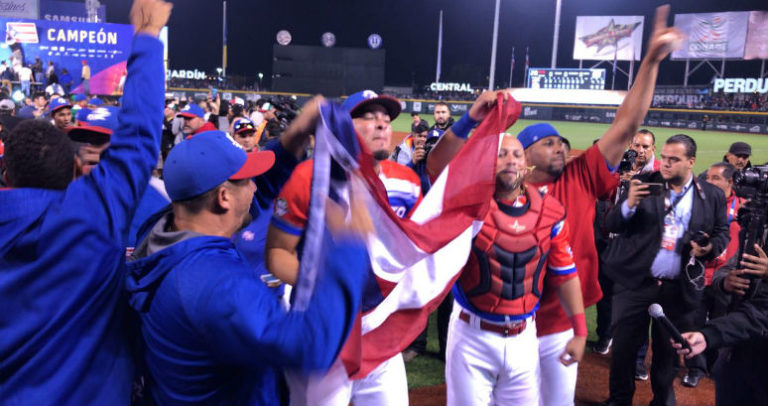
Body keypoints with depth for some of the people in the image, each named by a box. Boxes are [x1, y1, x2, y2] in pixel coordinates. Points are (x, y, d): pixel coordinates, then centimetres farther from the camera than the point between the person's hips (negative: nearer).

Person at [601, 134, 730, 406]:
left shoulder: (712, 196, 3)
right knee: (624, 346, 9)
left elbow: (722, 233, 11)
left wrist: (709, 247, -12)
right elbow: (611, 225, -4)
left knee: (669, 351, 15)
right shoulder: (644, 184, -1)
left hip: (679, 290, 1)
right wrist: (629, 204, -24)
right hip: (635, 282, -1)